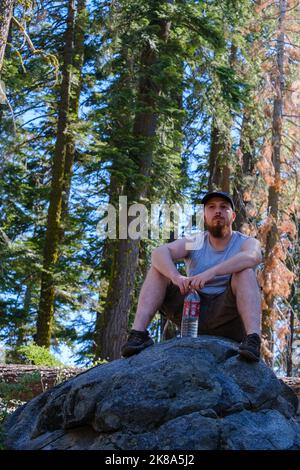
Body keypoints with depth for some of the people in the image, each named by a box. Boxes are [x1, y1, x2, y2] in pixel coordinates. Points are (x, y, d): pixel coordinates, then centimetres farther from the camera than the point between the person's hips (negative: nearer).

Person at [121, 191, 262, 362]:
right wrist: (176, 277, -36)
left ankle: (253, 338, -45)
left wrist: (210, 273, -42)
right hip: (193, 311, 3)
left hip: (228, 317, -3)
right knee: (160, 267, -9)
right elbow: (159, 252, -14)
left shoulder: (247, 243, 0)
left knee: (245, 271, -27)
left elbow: (251, 257, -27)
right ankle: (138, 332, -25)